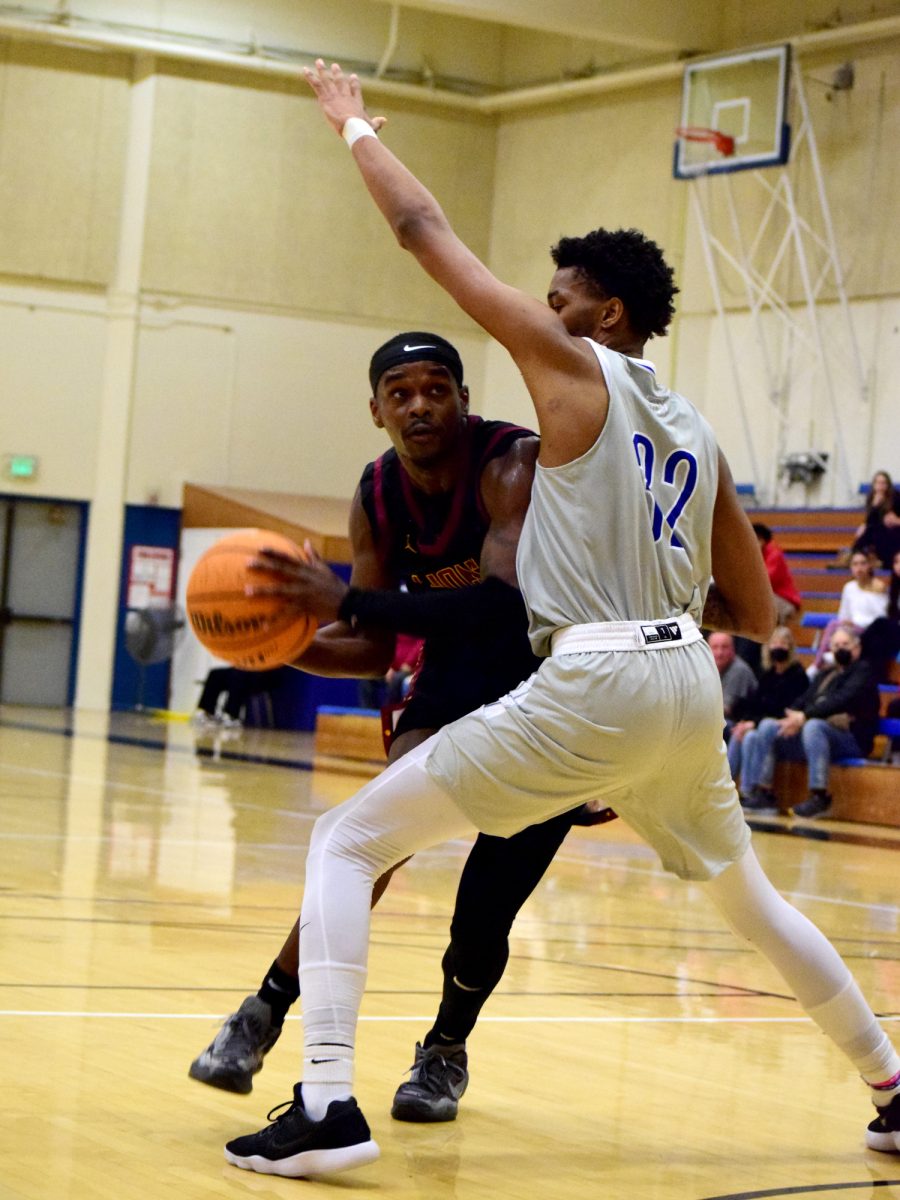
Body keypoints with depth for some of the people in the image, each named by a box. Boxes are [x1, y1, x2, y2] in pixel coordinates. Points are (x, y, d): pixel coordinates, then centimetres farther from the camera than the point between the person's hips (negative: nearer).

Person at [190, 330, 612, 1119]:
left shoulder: (513, 464, -27)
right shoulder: (377, 500, -7)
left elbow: (501, 608, -42)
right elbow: (376, 650, 1)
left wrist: (353, 600, -45)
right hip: (457, 675, 4)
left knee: (486, 907, -9)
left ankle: (447, 1048, 20)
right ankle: (266, 1011, -11)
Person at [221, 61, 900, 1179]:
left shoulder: (576, 369, -1)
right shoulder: (697, 434, 17)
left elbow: (427, 234, 1)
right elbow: (755, 614, 21)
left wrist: (355, 127, 15)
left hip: (592, 682, -7)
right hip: (687, 681, 8)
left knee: (347, 842, -3)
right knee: (748, 894, 31)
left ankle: (327, 1104, -15)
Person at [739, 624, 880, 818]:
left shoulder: (863, 671, 3)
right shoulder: (826, 675, 27)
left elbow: (842, 701, -14)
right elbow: (803, 700, 18)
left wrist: (805, 716, -22)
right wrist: (792, 717, -6)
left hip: (850, 739, -7)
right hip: (812, 734, 7)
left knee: (813, 726, -37)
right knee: (768, 727, -9)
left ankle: (819, 797, -37)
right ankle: (763, 793, -13)